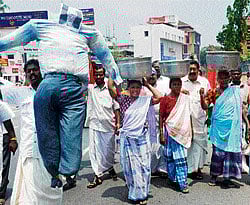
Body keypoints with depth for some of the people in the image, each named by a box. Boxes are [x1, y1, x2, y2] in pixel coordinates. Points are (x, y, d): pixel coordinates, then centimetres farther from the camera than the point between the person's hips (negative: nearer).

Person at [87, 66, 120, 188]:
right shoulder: (90, 88, 3)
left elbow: (116, 107, 7)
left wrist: (118, 123, 2)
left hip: (108, 125, 1)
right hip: (94, 125, 0)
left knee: (109, 150, 12)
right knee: (94, 150, -2)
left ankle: (110, 167, 37)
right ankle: (98, 175, 5)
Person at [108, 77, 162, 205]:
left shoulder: (145, 100, 6)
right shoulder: (123, 99, 2)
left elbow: (159, 97, -6)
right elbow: (110, 87, -6)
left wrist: (148, 85, 1)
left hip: (142, 137, 1)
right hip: (127, 137, -1)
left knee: (143, 166, 6)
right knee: (130, 167, 7)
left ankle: (142, 193, 22)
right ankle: (135, 194, 22)